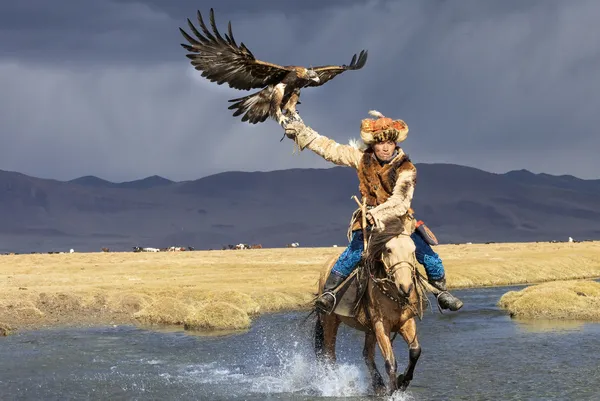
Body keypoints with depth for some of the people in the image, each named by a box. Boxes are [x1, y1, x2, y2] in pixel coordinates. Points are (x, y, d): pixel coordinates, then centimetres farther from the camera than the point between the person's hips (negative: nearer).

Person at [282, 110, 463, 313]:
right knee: (354, 251, -26)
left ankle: (443, 292, 15)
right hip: (368, 218, 0)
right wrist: (302, 132, 0)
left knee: (428, 256, -9)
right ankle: (328, 292, -23)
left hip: (399, 219, 0)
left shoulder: (406, 169, -14)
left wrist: (377, 215, -40)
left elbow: (399, 202, -25)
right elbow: (331, 150, 2)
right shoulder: (362, 157, -4)